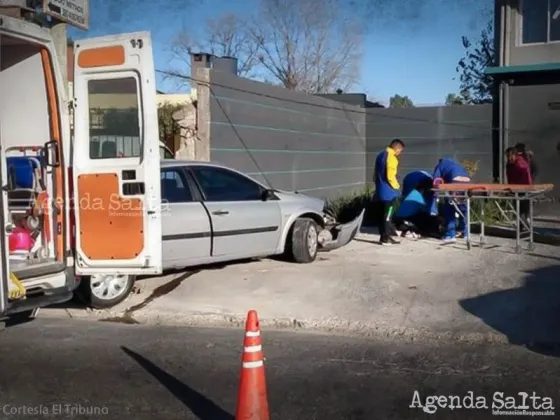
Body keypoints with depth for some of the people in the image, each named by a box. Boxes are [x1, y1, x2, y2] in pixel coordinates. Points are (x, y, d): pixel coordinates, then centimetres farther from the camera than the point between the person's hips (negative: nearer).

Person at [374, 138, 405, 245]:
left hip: (380, 191, 9)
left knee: (382, 214, 12)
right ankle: (386, 238, 0)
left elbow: (375, 174, 18)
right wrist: (396, 186, -7)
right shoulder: (391, 158, -16)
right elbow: (390, 176, -21)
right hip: (389, 192, -9)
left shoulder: (380, 155, 13)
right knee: (388, 215, -3)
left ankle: (383, 236, 17)